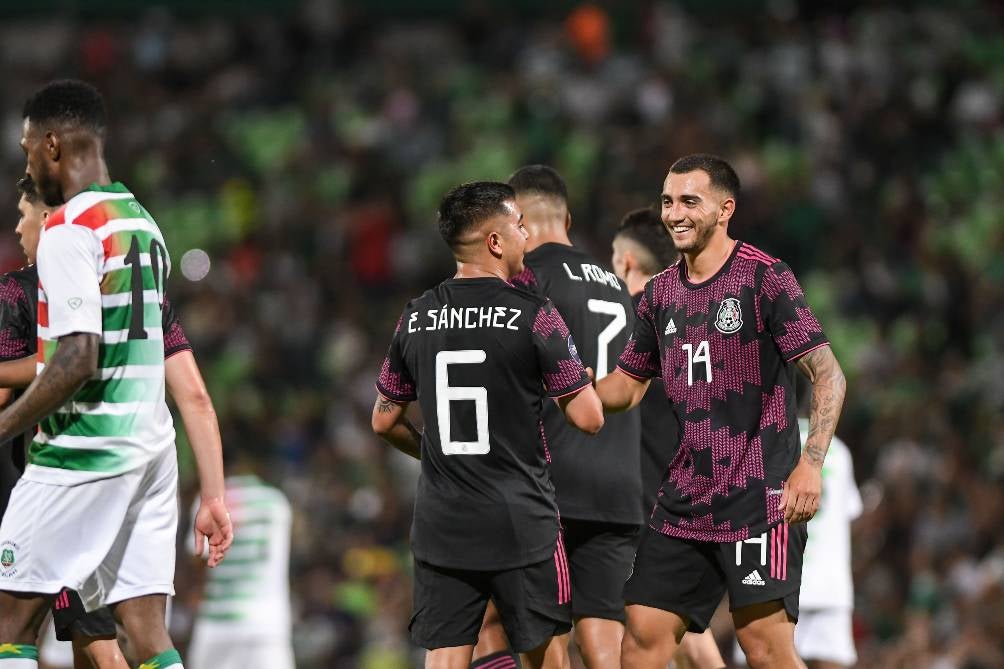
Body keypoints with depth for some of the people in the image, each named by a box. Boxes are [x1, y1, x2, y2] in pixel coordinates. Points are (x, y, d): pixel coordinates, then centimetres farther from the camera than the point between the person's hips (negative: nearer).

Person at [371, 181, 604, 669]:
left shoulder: (415, 318, 5)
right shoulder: (534, 316, -9)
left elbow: (385, 422, 14)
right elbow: (588, 419, -8)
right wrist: (581, 383, 13)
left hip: (440, 524, 4)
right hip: (522, 526, -4)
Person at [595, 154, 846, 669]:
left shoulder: (765, 278, -7)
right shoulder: (660, 293, 13)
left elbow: (828, 375, -10)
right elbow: (626, 385, 22)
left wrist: (810, 464, -20)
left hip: (760, 502, -7)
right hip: (683, 505, 7)